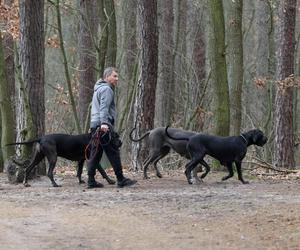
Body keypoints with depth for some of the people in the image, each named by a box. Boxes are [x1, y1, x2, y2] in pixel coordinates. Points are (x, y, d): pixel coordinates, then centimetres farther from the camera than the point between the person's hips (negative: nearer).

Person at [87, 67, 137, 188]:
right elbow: (104, 107, -20)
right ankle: (121, 180, -7)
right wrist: (104, 122, -29)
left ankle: (91, 181, 5)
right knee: (113, 153, -8)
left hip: (95, 125, 10)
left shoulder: (98, 88, 25)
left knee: (95, 154, 7)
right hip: (104, 126, -10)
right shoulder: (107, 89, -7)